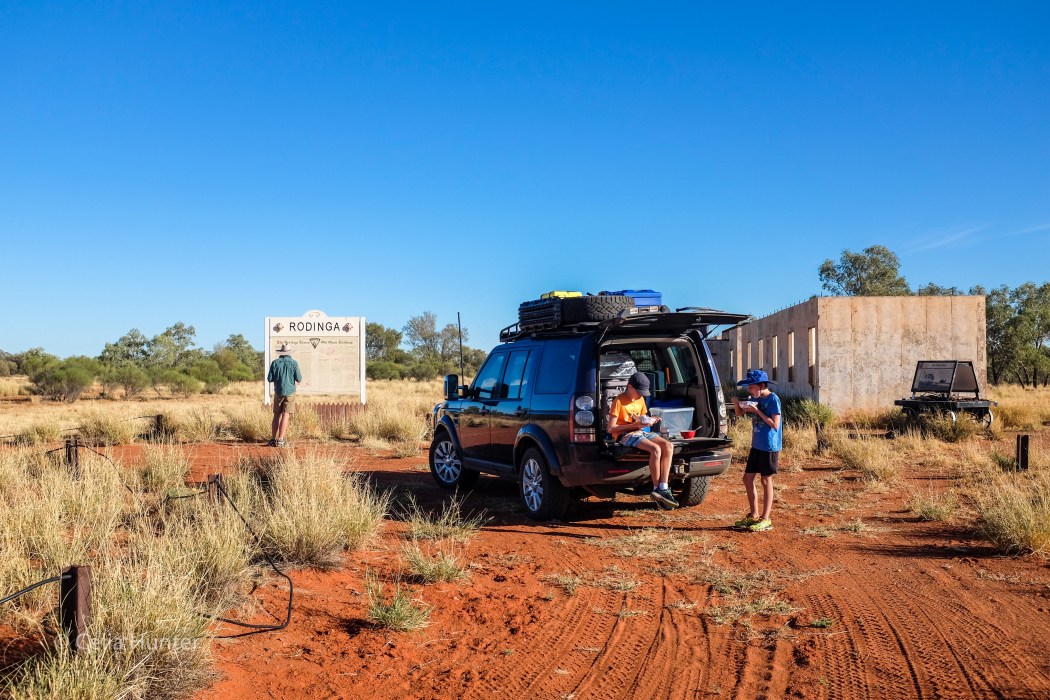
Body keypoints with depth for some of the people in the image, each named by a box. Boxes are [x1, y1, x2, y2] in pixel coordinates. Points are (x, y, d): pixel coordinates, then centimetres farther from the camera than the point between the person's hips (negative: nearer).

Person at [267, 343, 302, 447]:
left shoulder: (275, 363, -1)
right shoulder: (294, 363, -6)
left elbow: (270, 379, 0)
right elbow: (298, 379, -6)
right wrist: (300, 374, 17)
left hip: (278, 392, 2)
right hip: (290, 392, -2)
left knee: (276, 415, 13)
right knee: (285, 416, -3)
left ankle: (273, 439, 11)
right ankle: (280, 440, -9)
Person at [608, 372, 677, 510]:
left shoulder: (641, 399, 14)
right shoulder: (619, 401, -10)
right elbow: (611, 428, -14)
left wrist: (650, 421, 0)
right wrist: (635, 425, -20)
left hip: (641, 431, 8)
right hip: (625, 435, -8)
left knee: (668, 446, -18)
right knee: (656, 449, -31)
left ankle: (663, 488, -22)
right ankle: (656, 489, -18)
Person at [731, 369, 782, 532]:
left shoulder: (773, 399, -14)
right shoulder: (755, 398, 7)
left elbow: (775, 425, -20)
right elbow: (739, 413, 16)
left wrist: (757, 411, -20)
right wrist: (736, 402, -5)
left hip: (769, 446, -8)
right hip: (756, 445, 8)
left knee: (766, 481, 0)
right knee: (748, 478, 10)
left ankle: (765, 519, 9)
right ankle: (754, 515, 21)